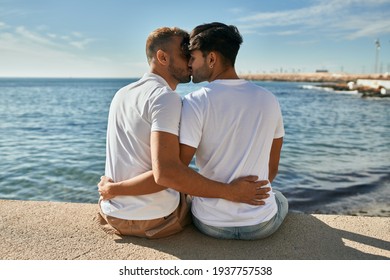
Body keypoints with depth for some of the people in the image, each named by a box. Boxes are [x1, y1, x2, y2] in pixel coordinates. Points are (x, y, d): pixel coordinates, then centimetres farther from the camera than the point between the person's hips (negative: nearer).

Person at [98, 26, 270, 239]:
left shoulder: (121, 94, 7)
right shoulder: (165, 97, -20)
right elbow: (166, 171, -32)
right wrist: (228, 192, -24)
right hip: (154, 220, -7)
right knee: (205, 200, 23)